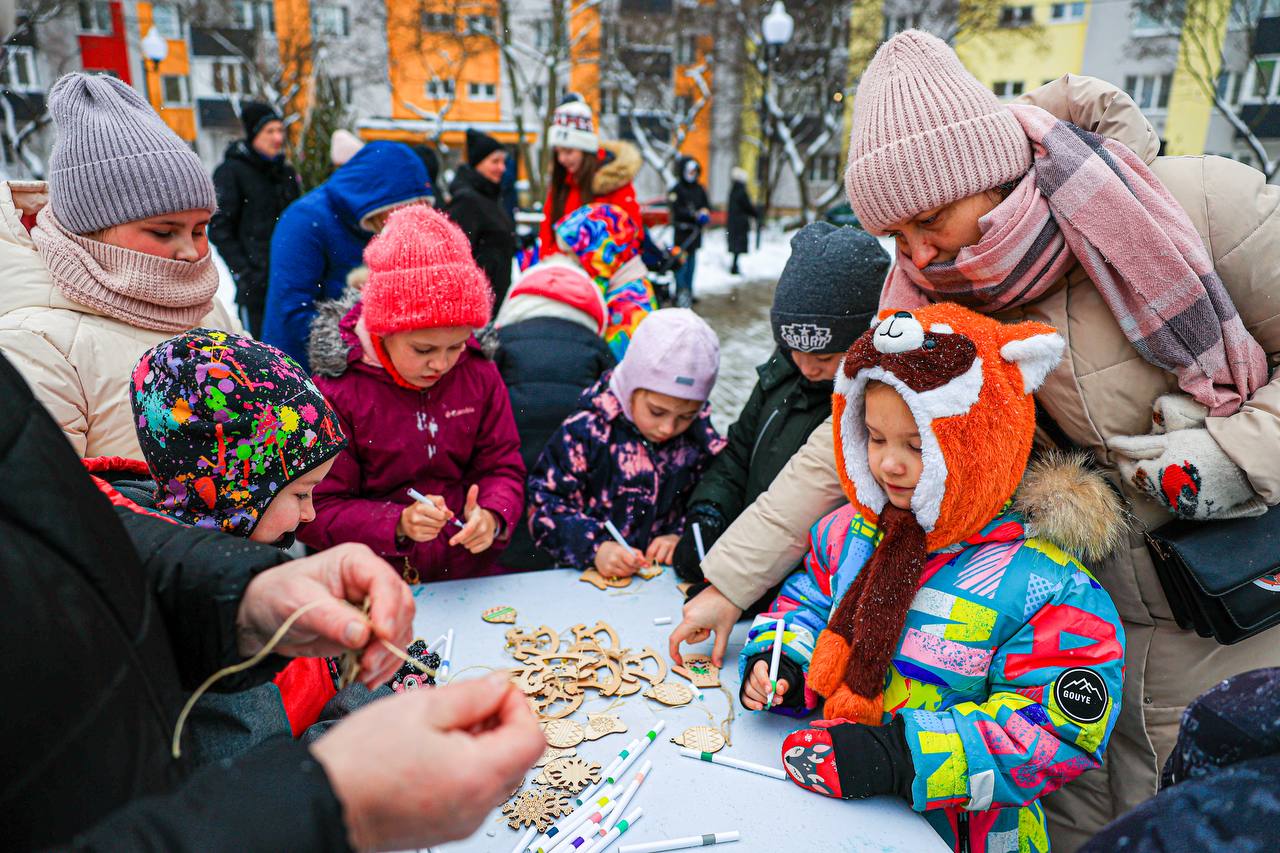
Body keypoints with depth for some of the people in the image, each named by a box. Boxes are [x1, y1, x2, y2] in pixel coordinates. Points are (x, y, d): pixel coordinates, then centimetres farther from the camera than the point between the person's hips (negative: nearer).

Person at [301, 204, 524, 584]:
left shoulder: (480, 375, 4)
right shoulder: (336, 392, -8)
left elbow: (503, 468, 8)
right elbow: (316, 513, -6)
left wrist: (492, 516, -14)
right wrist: (398, 523, -22)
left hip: (471, 572, 3)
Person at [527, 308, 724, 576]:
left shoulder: (700, 439, 3)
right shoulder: (588, 431, -9)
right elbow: (544, 503, -9)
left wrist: (682, 538, -7)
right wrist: (594, 548, -23)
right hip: (590, 577, -1)